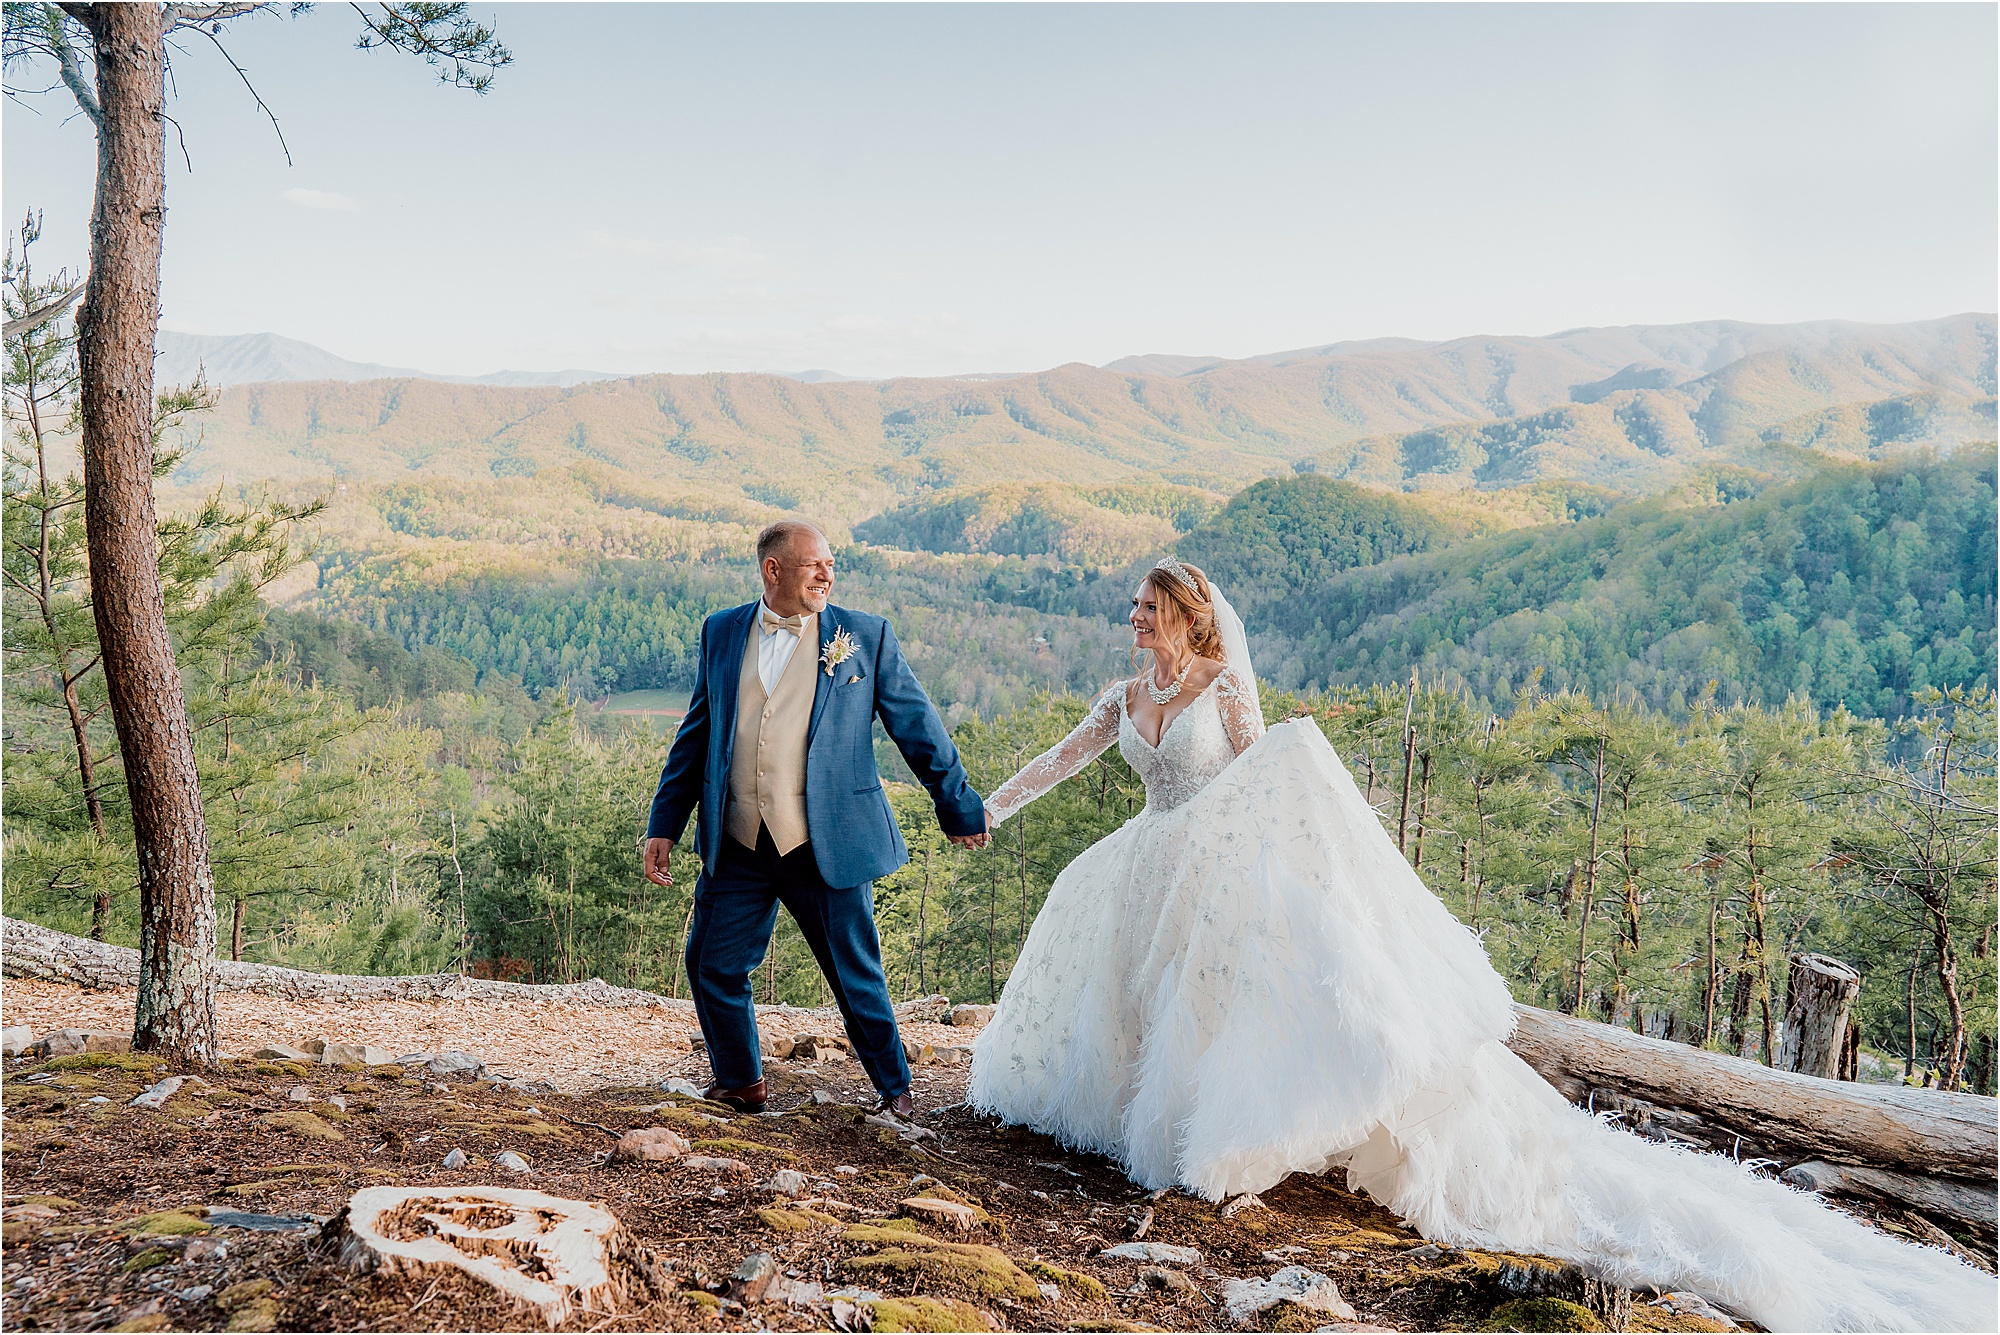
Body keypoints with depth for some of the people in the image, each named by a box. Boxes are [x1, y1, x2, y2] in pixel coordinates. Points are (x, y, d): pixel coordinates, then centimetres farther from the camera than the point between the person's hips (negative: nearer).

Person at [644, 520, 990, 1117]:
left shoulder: (866, 635, -1)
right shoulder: (721, 633, 7)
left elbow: (917, 726, 5)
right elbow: (696, 734, 13)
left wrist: (959, 809, 9)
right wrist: (664, 824, 12)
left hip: (829, 845, -3)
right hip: (737, 848, 3)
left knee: (857, 978, 5)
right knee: (711, 966, 9)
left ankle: (896, 1090, 27)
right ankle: (740, 1084, 32)